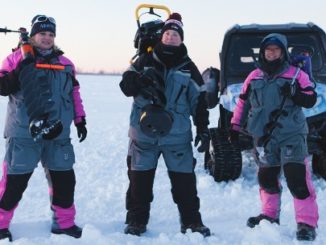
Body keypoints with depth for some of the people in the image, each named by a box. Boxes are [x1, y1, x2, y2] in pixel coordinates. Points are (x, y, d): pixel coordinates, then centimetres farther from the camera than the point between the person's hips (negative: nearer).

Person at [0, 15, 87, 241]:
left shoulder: (65, 64, 12)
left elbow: (74, 94, 17)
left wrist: (80, 120, 12)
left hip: (58, 134, 4)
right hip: (23, 133, -4)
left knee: (64, 179, 9)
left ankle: (64, 222, 25)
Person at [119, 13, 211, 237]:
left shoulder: (188, 68, 6)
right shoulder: (145, 61, 6)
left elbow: (199, 101, 6)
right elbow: (126, 86, -1)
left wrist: (203, 130, 1)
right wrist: (141, 78, -22)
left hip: (177, 135, 0)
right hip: (144, 133, 0)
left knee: (184, 180, 2)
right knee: (139, 179, 6)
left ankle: (191, 221, 16)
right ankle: (137, 220, 20)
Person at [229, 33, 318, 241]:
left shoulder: (296, 74, 2)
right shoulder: (254, 77, 11)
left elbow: (311, 100, -1)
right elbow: (242, 103, 16)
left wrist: (293, 94, -20)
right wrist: (235, 127, 14)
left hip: (292, 136, -4)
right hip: (264, 138, 4)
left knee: (298, 179, -13)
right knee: (267, 178, 14)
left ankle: (307, 223, -7)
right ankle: (270, 216, 33)